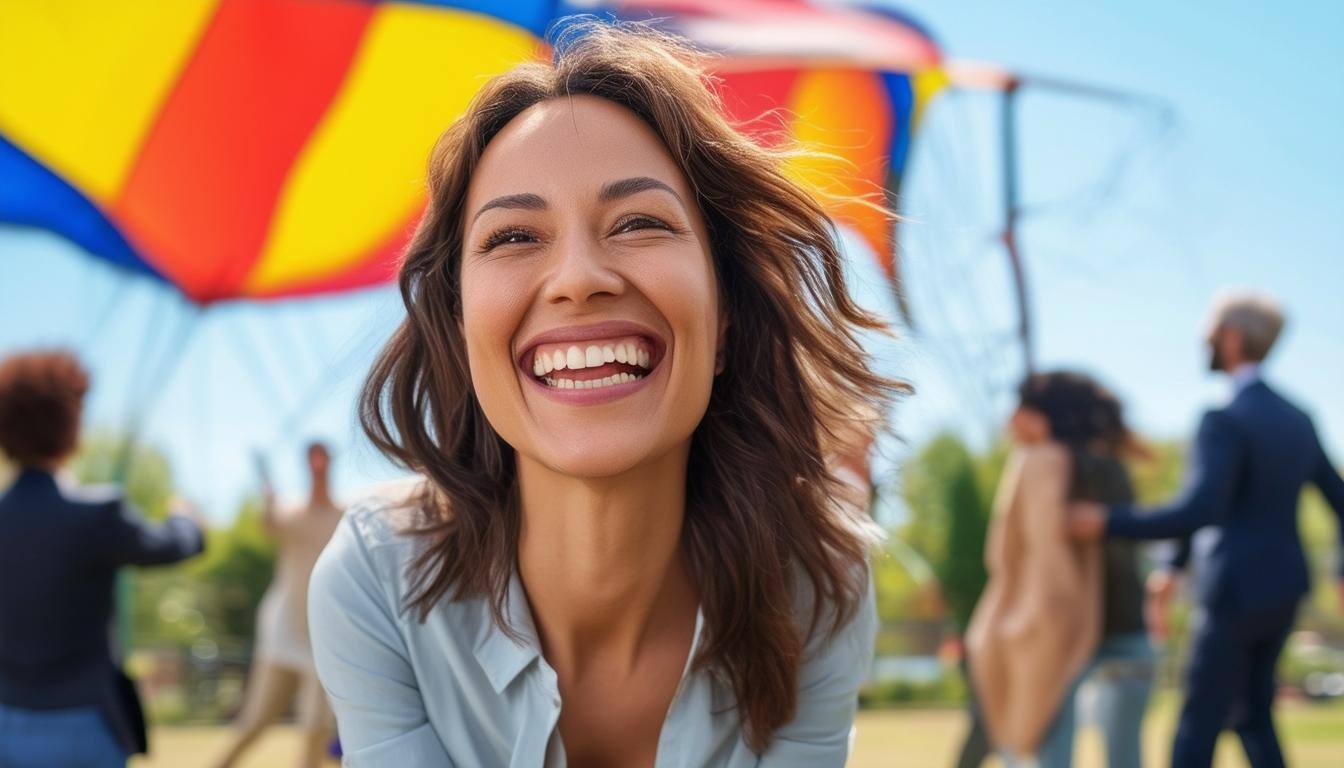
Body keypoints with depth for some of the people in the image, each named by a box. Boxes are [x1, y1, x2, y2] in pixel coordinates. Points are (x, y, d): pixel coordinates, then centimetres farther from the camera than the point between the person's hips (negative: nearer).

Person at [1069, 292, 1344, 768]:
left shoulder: (1224, 422, -21)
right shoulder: (1297, 420, 7)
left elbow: (1200, 513, -33)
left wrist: (1109, 523, -28)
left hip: (1237, 595, -8)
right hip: (1281, 590, 8)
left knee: (1198, 728, 1)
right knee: (1252, 716, 20)